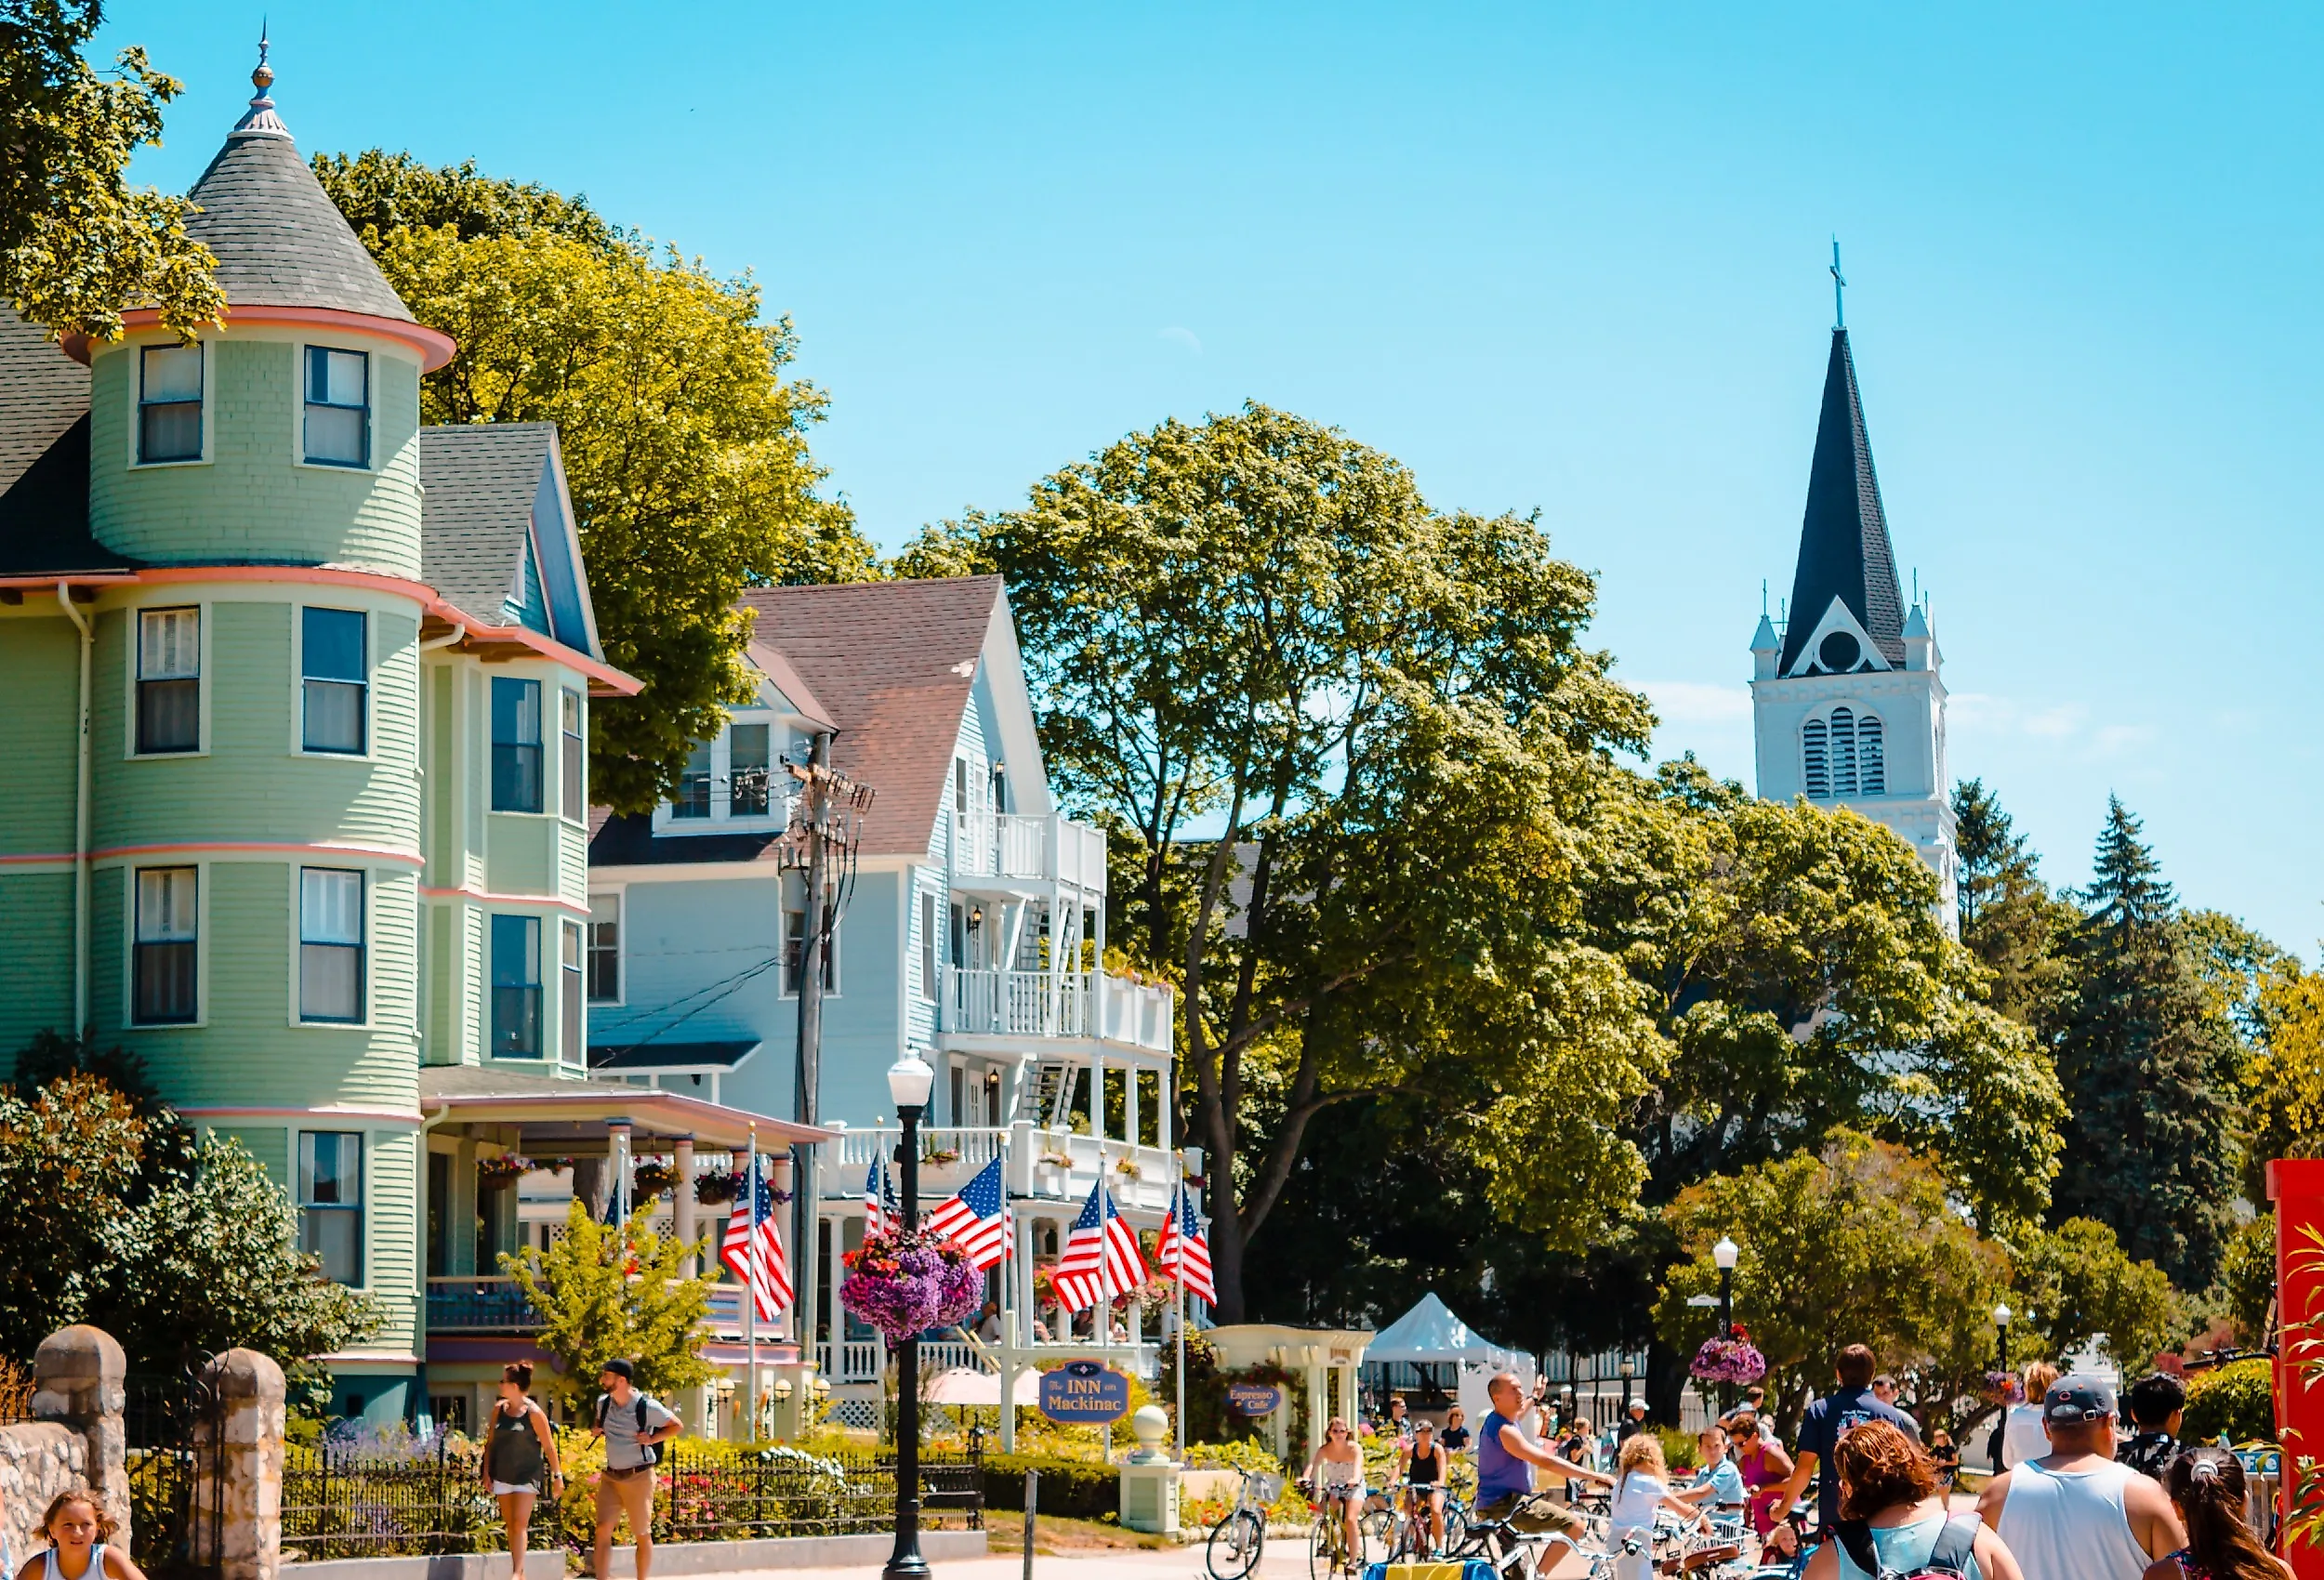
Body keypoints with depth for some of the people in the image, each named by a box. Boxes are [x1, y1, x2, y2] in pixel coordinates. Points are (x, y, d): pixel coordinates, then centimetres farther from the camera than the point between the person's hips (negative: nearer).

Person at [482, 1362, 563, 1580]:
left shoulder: (533, 1413, -12)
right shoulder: (499, 1408, 3)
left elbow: (549, 1446, -8)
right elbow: (490, 1442, 9)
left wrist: (557, 1475, -7)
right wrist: (486, 1472, 6)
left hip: (526, 1477, -5)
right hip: (502, 1477, 5)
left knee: (519, 1525, -13)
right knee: (510, 1526, 9)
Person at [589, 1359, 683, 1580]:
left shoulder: (647, 1406, -13)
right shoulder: (603, 1402, 3)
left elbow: (677, 1426, -2)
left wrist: (652, 1439, -13)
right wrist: (596, 1430, 6)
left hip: (639, 1476, -5)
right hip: (610, 1477, 5)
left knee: (642, 1534, 5)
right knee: (603, 1530, -7)